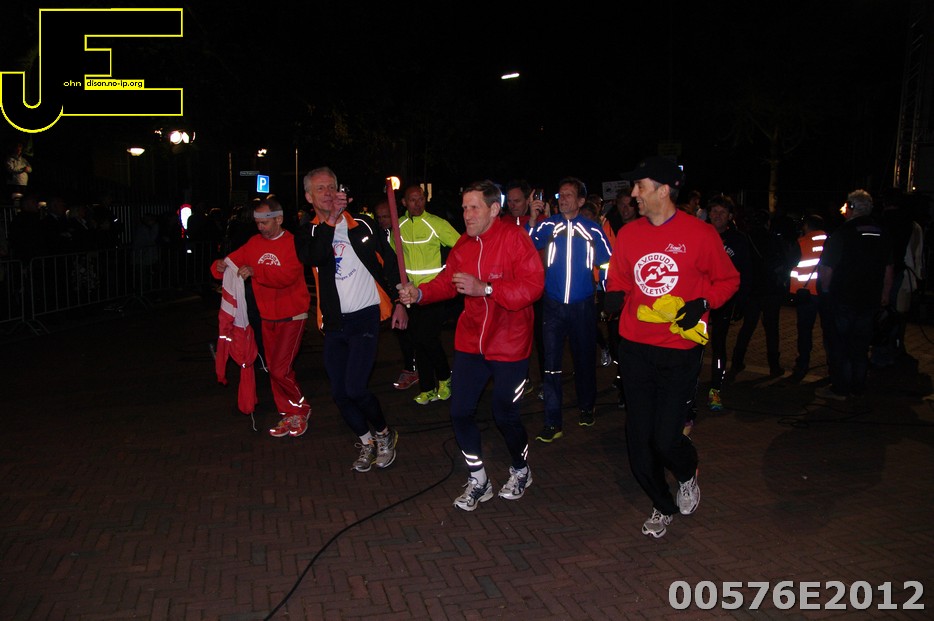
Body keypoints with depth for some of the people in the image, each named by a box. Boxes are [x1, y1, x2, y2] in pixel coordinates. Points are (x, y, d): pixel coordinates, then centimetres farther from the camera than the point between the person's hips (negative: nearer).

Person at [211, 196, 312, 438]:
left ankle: (301, 409, 11)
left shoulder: (294, 243, -13)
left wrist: (255, 271, -34)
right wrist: (220, 266, -18)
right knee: (275, 369, 12)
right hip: (267, 316, 6)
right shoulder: (254, 243, 5)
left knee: (279, 369, -11)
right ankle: (288, 415, 25)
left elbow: (288, 276, -27)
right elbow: (231, 261, 5)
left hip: (291, 316, -6)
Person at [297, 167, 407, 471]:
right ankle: (366, 442, 29)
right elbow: (314, 257, -19)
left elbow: (390, 263, 8)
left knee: (355, 388, -14)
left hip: (366, 317, -3)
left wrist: (399, 302, 5)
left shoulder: (363, 225, 3)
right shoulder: (308, 235, 5)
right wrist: (331, 219, -24)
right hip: (334, 322, 3)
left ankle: (384, 434, 14)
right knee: (339, 393, 5)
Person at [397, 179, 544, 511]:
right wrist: (420, 292, -10)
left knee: (505, 414, 3)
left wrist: (484, 288, -28)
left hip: (509, 343, -5)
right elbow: (447, 281, 9)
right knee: (460, 411, 3)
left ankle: (520, 471, 34)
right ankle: (478, 481, 23)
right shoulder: (463, 245, 5)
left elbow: (532, 285, -21)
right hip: (471, 341, 5)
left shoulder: (514, 237, -14)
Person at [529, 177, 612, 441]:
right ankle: (553, 421, 5)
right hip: (553, 305, 0)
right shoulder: (548, 225, -1)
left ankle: (586, 408, 36)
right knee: (551, 362, -1)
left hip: (582, 306, 0)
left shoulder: (592, 229, 0)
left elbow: (606, 263, 7)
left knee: (584, 358, 14)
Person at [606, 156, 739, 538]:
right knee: (639, 438, 7)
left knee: (666, 438, -8)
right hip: (635, 348, 4)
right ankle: (662, 506, 32)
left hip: (680, 352, -4)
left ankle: (688, 475, 30)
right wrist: (614, 293, -5)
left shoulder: (700, 234, -6)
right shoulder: (628, 234, 5)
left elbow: (728, 279, 4)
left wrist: (702, 303, -13)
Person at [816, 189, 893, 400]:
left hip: (842, 301, -6)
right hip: (870, 301, 6)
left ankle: (839, 389, 7)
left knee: (838, 344, 4)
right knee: (860, 345, 14)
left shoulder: (840, 234, -15)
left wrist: (825, 292, -1)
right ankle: (858, 387, 21)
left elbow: (826, 269, -17)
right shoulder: (881, 234, 5)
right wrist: (885, 295, 23)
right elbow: (888, 268, 13)